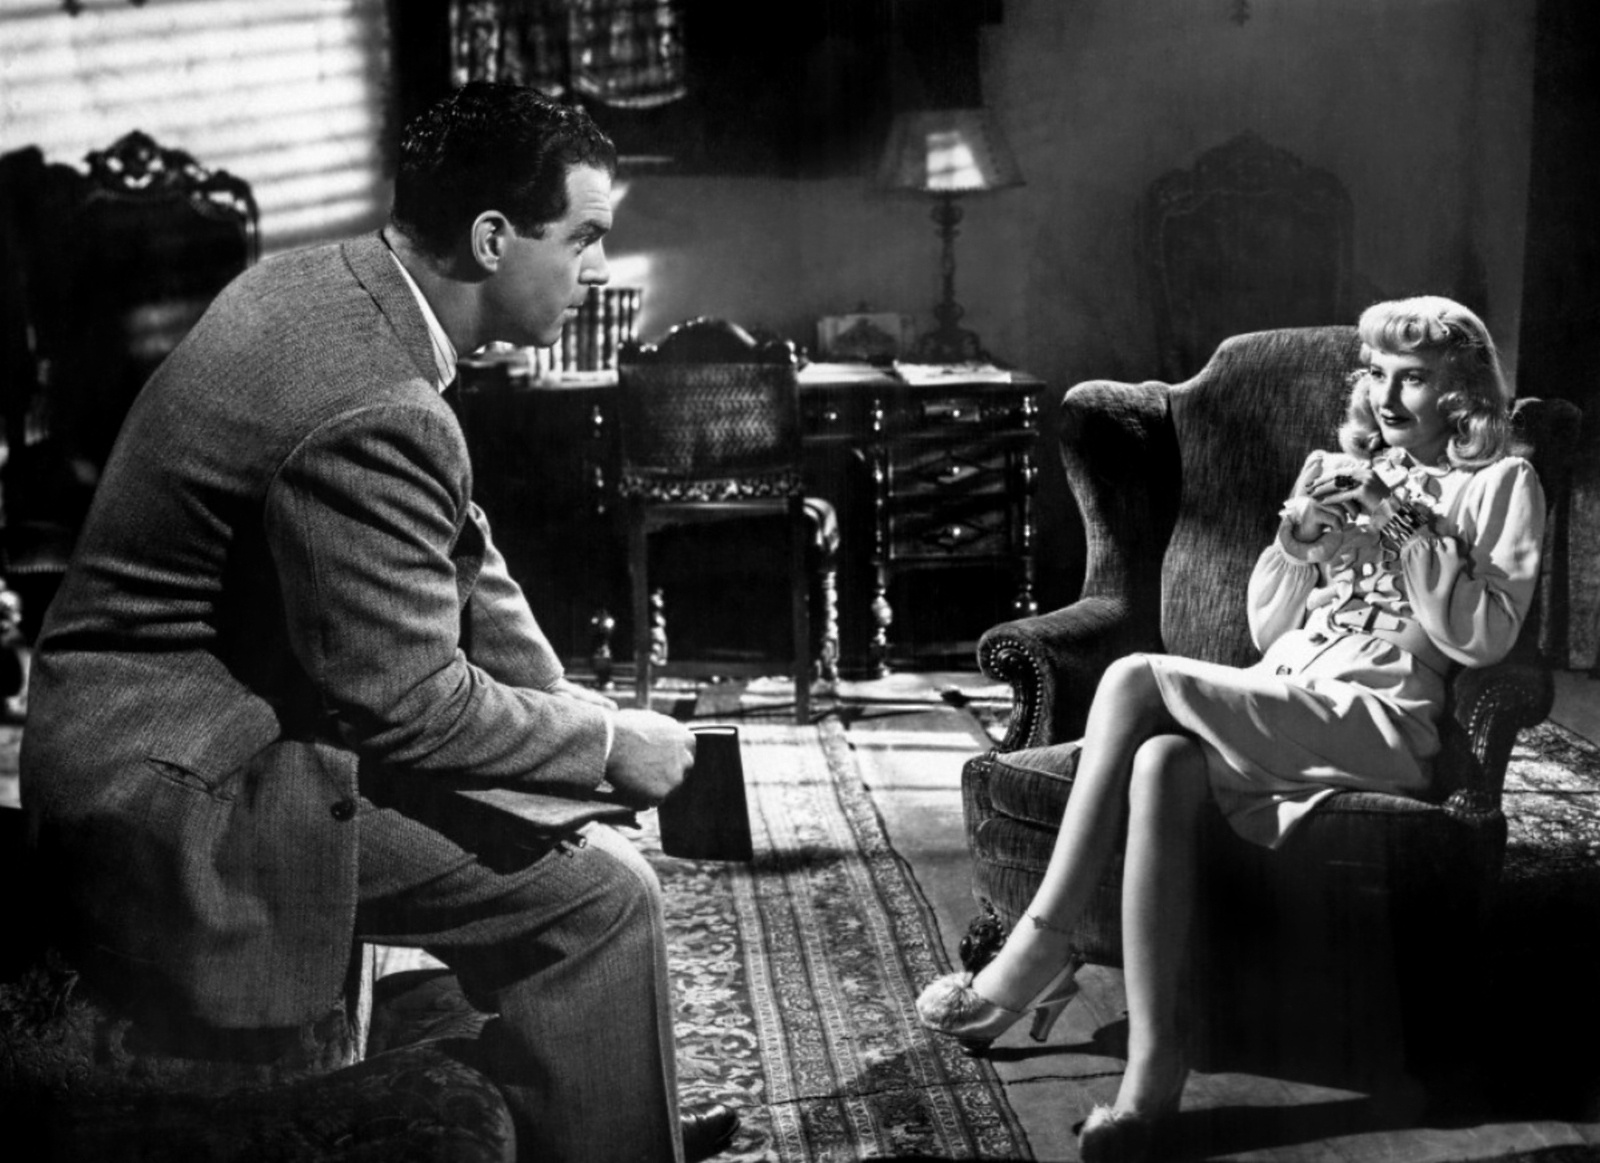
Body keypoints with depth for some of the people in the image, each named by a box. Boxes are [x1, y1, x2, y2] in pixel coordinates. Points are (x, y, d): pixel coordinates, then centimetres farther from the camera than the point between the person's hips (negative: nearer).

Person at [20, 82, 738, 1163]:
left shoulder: (322, 279, 2)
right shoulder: (373, 414, -29)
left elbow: (455, 553, 10)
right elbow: (404, 699, -23)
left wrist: (567, 700, 5)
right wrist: (605, 740, -11)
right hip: (185, 798, -10)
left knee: (559, 823, 20)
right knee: (596, 894, -13)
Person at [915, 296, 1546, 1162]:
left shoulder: (1499, 484, 11)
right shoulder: (1335, 471, 26)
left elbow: (1485, 638, -2)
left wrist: (1408, 532, -9)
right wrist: (1300, 533, 3)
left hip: (1378, 723, -5)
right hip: (1276, 711, 5)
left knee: (1134, 680, -28)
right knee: (1160, 765, -32)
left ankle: (1038, 955, -24)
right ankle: (1151, 1064, -35)